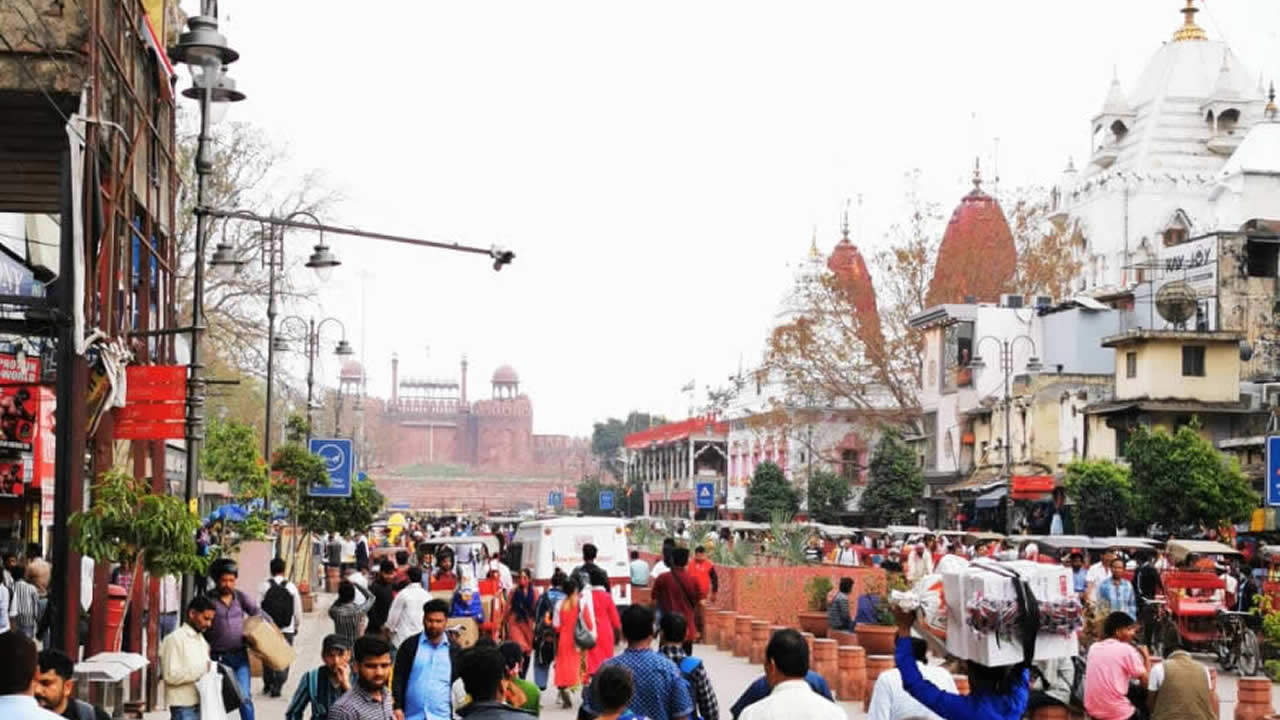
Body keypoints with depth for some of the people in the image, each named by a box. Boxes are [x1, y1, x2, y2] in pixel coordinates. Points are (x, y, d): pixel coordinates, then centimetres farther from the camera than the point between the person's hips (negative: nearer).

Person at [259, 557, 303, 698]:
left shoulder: (264, 586, -5)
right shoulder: (291, 587, -3)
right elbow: (298, 610, 1)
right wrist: (296, 626, 17)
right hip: (287, 630, -1)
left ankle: (267, 684, 28)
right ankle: (277, 686, -5)